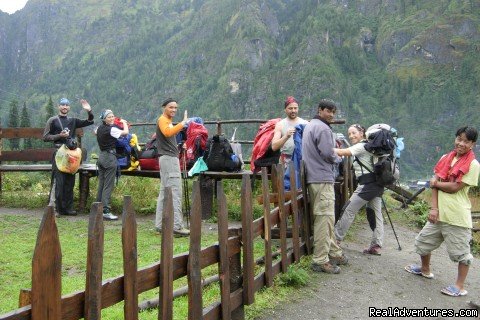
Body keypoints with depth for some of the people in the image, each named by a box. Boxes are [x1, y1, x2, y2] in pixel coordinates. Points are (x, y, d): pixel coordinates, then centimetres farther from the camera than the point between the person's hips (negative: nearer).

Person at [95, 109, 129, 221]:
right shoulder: (111, 130, -13)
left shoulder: (99, 128, 11)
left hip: (101, 156, 8)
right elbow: (126, 132, -14)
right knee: (108, 186, -7)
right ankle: (106, 211, -7)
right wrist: (124, 122, 5)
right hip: (110, 157, -8)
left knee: (101, 184, 13)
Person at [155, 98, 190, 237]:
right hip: (168, 158, -11)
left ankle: (160, 225, 16)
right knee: (175, 193, -13)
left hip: (170, 158, 11)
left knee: (164, 193, 11)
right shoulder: (162, 119, -8)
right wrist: (183, 123, -30)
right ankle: (177, 226, -14)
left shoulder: (168, 120, 23)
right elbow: (167, 132, -29)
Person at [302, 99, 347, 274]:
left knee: (327, 218, 18)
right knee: (325, 218, -8)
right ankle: (320, 261, -4)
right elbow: (328, 154, -19)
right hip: (322, 178, -11)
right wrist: (337, 158, 2)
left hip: (313, 177, 11)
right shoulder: (323, 129, -14)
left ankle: (334, 252, 29)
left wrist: (333, 156, 17)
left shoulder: (309, 126, 19)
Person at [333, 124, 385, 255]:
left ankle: (336, 238, 5)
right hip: (377, 184, 10)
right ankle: (376, 246, 10)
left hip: (367, 184, -10)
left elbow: (342, 152, -19)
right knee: (375, 214, 8)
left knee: (348, 210, -3)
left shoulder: (362, 146, -10)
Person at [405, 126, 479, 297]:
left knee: (461, 252, 4)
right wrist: (434, 208, -8)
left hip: (458, 217, -6)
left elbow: (454, 188, -16)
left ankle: (460, 287, 19)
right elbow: (435, 184, 0)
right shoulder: (446, 158, 6)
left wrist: (435, 183, -1)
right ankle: (425, 269, 42)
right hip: (439, 213, 7)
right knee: (423, 241, 19)